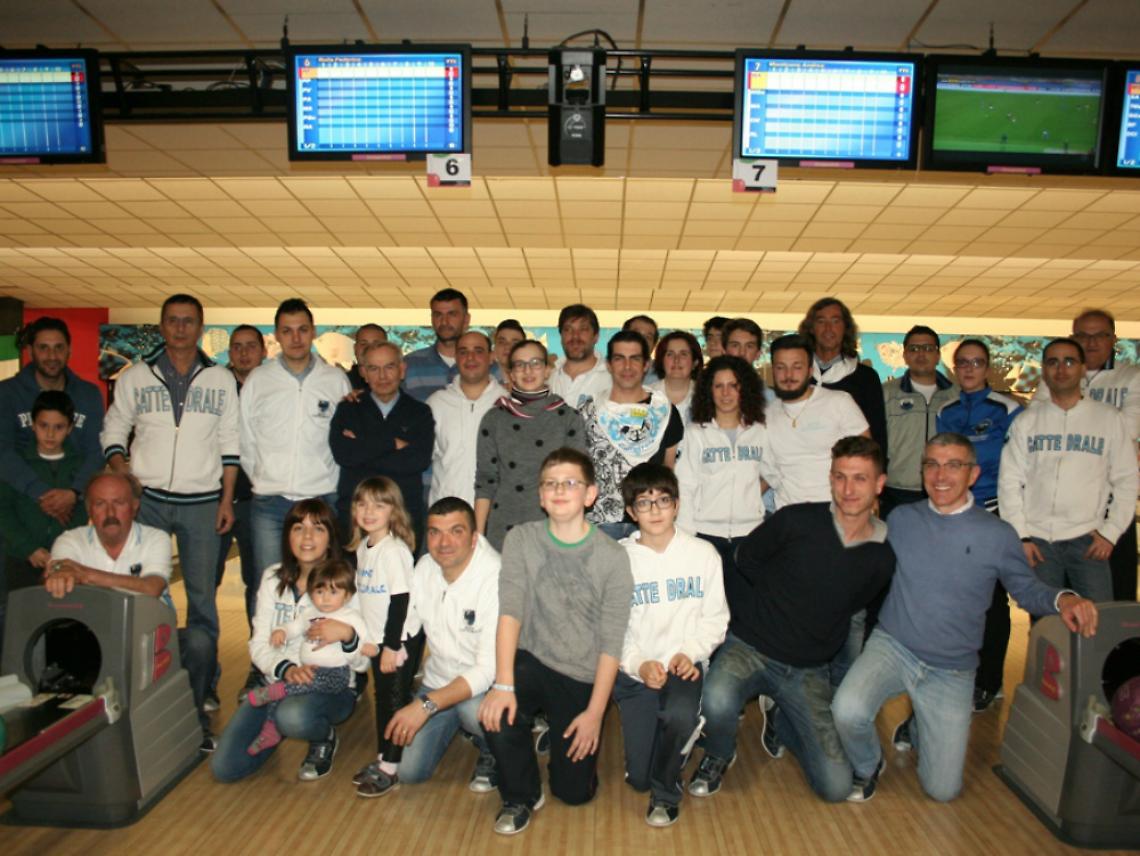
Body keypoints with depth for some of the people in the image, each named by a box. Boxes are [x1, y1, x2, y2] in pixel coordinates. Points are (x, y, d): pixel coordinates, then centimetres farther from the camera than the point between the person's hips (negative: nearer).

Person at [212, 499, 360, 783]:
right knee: (224, 767, -9)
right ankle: (278, 729, 21)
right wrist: (287, 669, -18)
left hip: (330, 685, -4)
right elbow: (258, 644, 2)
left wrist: (347, 634, -32)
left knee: (294, 717, -37)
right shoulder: (274, 578, 6)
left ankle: (324, 738, -1)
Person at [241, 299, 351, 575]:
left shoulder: (336, 379, 5)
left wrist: (330, 484, 6)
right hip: (269, 503, 0)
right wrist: (263, 481, 10)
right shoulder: (257, 379, 6)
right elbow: (245, 441, 11)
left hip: (321, 500, 0)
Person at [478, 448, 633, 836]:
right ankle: (521, 796, 3)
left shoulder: (613, 557, -12)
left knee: (575, 791, 1)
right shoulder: (521, 539, -7)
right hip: (532, 661, 1)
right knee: (496, 714, -29)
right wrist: (503, 684, -25)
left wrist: (595, 712, -13)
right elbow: (510, 612, -15)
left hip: (584, 678, -1)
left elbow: (611, 643, -10)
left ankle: (564, 738, 35)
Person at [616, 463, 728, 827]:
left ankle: (666, 792, -3)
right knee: (638, 777, -2)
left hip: (684, 664, 0)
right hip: (635, 668, 1)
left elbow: (715, 619, 2)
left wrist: (689, 653, -14)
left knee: (679, 715, -35)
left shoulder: (703, 554, -1)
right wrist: (639, 665, -19)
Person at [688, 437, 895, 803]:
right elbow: (746, 557, 5)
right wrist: (783, 591, 1)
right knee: (718, 701, -35)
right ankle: (718, 756, 3)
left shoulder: (882, 559, -1)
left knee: (836, 787, -6)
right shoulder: (797, 521, -11)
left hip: (810, 672, 3)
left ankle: (780, 726, 25)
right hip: (750, 646, -3)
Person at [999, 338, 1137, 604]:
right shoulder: (1026, 422, 7)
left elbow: (1126, 480, 5)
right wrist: (1019, 536, -3)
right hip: (1037, 540, 1)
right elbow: (1009, 480, 4)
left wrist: (1110, 532, -4)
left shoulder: (1110, 419, 6)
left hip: (1087, 538, -1)